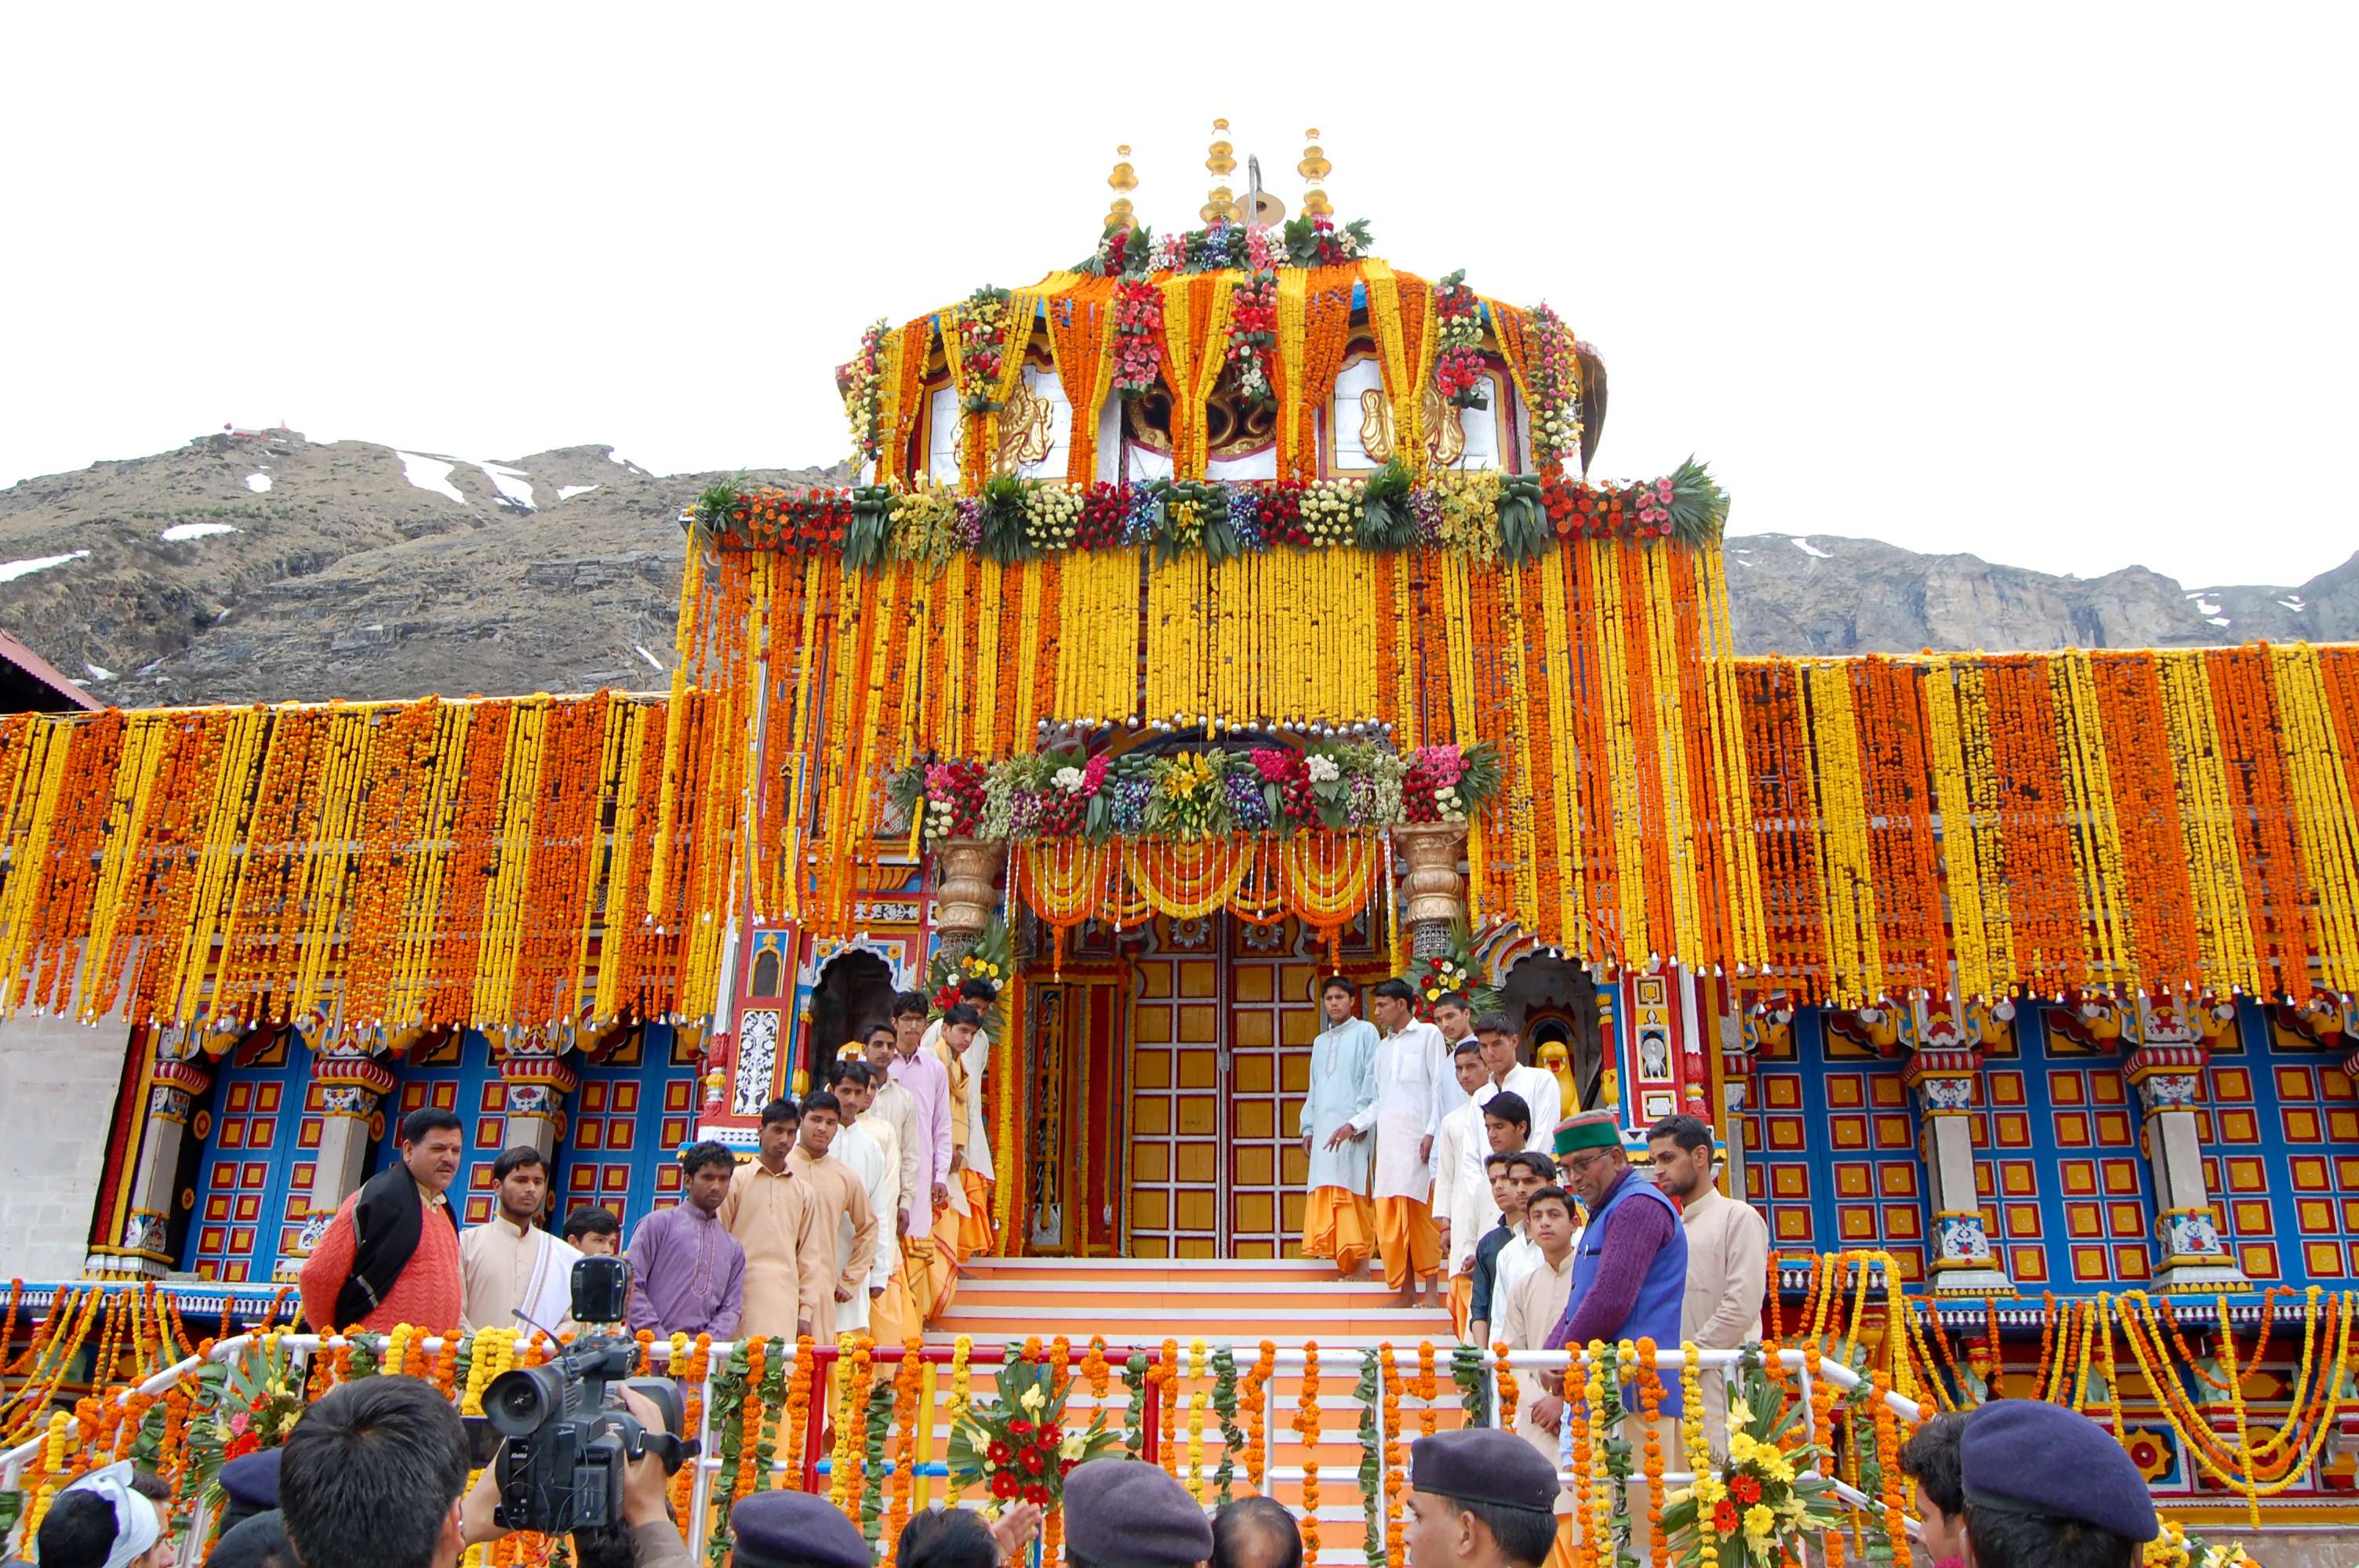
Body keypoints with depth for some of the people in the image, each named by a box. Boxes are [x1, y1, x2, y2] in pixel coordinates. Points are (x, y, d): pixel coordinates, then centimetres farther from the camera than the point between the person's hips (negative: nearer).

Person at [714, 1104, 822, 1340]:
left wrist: (806, 1312, 8)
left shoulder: (804, 1192, 15)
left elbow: (810, 1255, 14)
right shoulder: (736, 1179, 7)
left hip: (786, 1302, 2)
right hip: (741, 1294, -2)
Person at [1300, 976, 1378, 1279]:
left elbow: (1372, 1078, -5)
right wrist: (1308, 1127, 16)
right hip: (1324, 1126, 6)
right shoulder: (1320, 1042, 23)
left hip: (1353, 1126, -6)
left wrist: (1359, 1121, -12)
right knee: (1324, 1195, 0)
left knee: (1354, 1192, -10)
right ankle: (1343, 1264, 3)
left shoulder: (1365, 1032, 3)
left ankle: (1361, 1263, -8)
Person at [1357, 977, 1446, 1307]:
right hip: (1388, 1140, 6)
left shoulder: (1428, 1035, 3)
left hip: (1417, 1137, -6)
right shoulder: (1383, 1047, 22)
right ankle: (1406, 1292, 6)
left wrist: (1432, 1133, -12)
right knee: (1390, 1218, 1)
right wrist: (1354, 1124, 9)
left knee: (1422, 1214, -7)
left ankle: (1430, 1289, -1)